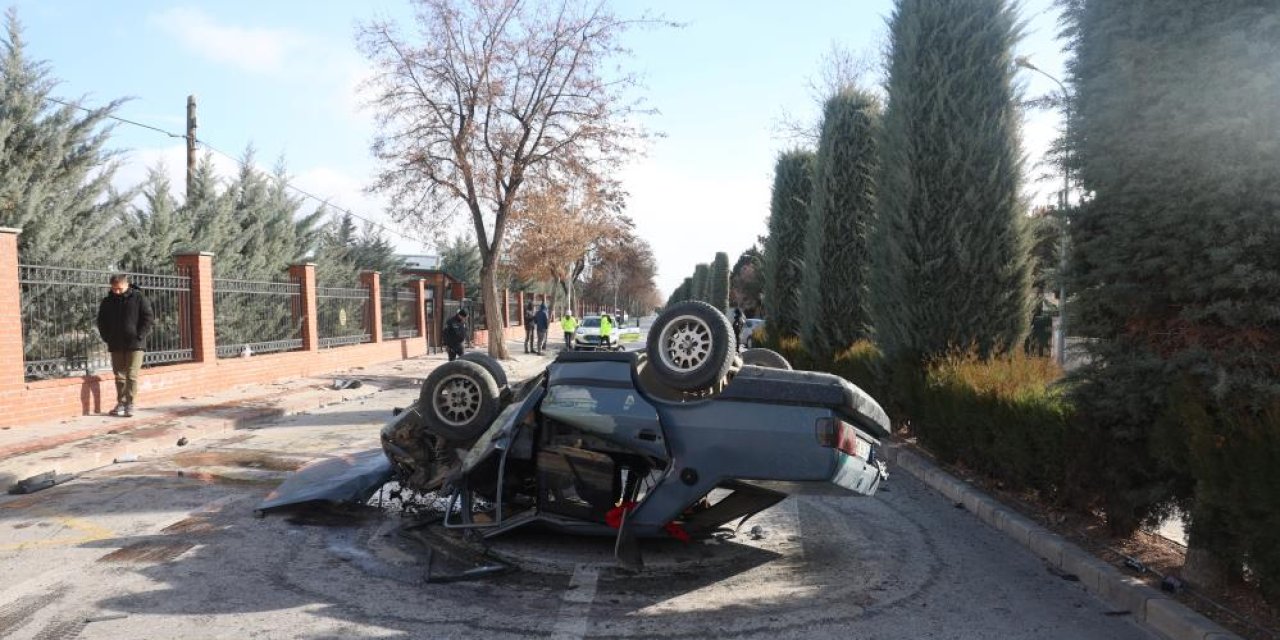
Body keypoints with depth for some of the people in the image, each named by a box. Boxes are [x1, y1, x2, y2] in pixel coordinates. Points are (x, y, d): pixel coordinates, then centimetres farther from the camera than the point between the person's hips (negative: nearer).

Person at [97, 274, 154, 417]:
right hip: (116, 346, 4)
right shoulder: (107, 302, 10)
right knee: (119, 375, 8)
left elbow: (148, 319, -4)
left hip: (134, 345, -4)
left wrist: (139, 336, -11)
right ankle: (121, 403, 15)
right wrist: (107, 338, 5)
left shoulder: (139, 298, -2)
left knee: (132, 375, -7)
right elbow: (101, 322, 18)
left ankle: (129, 404, -4)